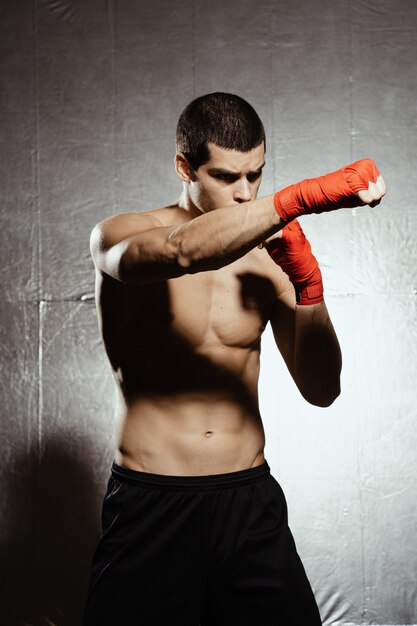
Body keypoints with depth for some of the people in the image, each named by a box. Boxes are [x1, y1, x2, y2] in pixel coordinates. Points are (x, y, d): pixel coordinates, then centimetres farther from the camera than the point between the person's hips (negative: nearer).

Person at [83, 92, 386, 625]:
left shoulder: (267, 257, 5)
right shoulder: (116, 237, -4)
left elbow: (321, 390, 2)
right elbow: (181, 252, -31)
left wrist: (307, 287, -11)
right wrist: (305, 196, -35)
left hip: (250, 501, 3)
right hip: (151, 506, -3)